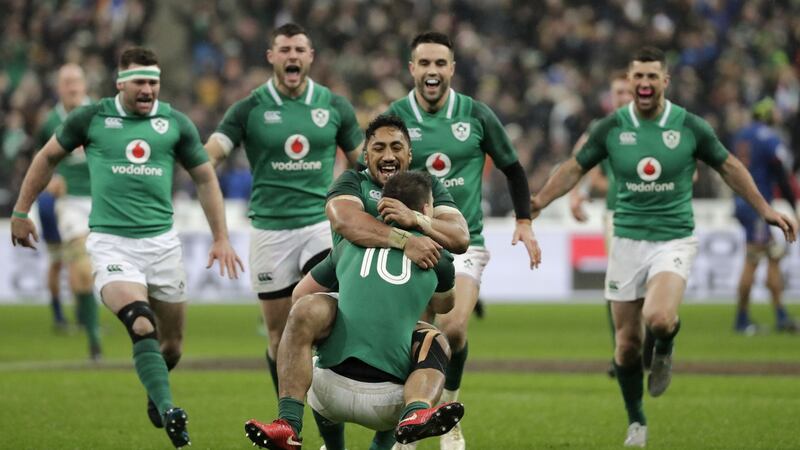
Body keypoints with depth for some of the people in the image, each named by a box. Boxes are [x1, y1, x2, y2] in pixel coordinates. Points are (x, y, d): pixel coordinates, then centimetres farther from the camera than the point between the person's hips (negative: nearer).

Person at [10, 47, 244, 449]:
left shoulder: (175, 124, 5)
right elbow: (48, 157, 15)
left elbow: (205, 178, 15)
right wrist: (20, 212, 16)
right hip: (110, 243, -3)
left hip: (161, 242, 3)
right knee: (142, 327, -25)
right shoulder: (91, 118, 1)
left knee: (172, 343, 9)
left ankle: (156, 392, 39)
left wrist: (221, 238, 11)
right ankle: (168, 413, -30)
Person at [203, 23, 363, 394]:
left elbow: (363, 163, 16)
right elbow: (206, 158, -9)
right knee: (279, 333, 7)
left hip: (321, 221, 0)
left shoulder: (334, 107, 4)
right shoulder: (250, 109, -1)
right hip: (270, 229, 0)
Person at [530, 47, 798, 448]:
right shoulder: (612, 127, -1)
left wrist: (765, 210, 8)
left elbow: (728, 167, 10)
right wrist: (540, 200, -2)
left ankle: (665, 349, 10)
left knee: (658, 318, -28)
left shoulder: (689, 126, -4)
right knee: (627, 341, 3)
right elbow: (575, 167, 10)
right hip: (628, 241, 2)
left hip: (674, 240, -2)